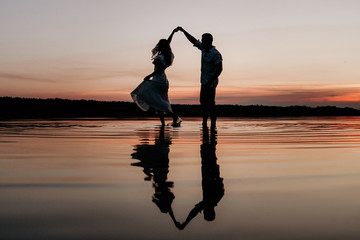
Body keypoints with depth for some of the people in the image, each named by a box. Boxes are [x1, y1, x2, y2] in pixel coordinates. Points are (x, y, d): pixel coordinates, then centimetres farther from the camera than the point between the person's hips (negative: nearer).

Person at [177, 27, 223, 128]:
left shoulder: (215, 54, -17)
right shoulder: (203, 48, 7)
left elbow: (219, 69, -20)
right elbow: (193, 40, 18)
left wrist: (211, 81, -25)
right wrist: (183, 31, 17)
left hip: (210, 83, -9)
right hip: (204, 82, 9)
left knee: (210, 103, -9)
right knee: (203, 101, 11)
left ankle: (213, 123, -3)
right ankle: (204, 122, 19)